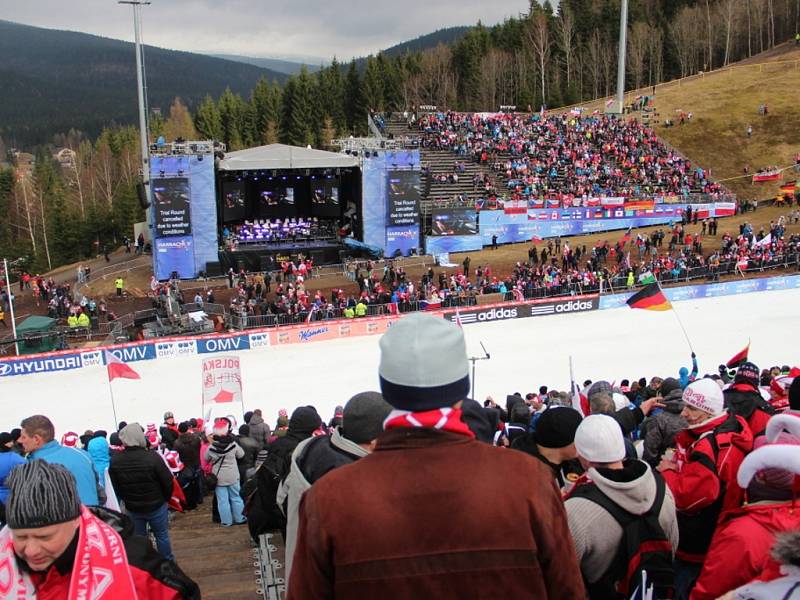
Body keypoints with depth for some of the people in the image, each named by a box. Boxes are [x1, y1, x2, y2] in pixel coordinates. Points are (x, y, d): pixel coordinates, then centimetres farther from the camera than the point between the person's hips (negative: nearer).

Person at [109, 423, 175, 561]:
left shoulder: (115, 461, -14)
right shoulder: (152, 457, -25)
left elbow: (115, 487, -4)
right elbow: (167, 482, -17)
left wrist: (126, 500, 12)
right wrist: (166, 498, 3)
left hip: (132, 508, 3)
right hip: (156, 506, -2)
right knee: (162, 536, 16)